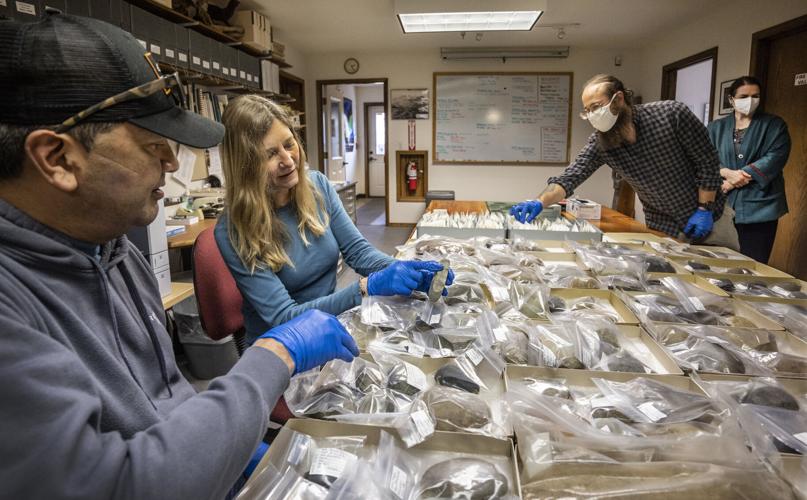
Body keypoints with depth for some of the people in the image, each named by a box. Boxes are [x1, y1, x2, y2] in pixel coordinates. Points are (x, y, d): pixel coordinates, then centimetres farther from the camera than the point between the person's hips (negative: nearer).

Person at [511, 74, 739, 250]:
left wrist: (705, 209, -15)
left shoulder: (672, 114, -22)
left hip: (709, 218, -1)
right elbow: (570, 178, -25)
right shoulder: (599, 142, -16)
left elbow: (708, 161, -13)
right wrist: (539, 202, -43)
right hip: (663, 228, 2)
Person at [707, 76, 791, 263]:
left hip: (759, 207, -1)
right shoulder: (715, 127, 13)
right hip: (722, 206, 2)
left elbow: (776, 156, -6)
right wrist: (727, 173, -18)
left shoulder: (774, 125, 8)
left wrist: (736, 178, -15)